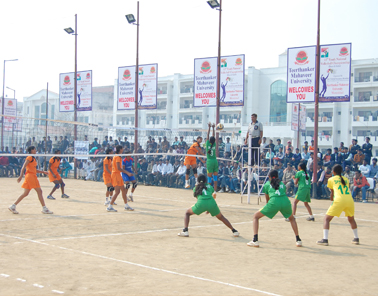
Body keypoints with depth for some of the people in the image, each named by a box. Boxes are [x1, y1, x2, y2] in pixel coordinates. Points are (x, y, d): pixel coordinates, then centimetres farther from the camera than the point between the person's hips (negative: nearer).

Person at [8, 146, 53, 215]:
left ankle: (13, 206, 8)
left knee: (25, 193, 8)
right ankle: (44, 208, -3)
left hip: (33, 176, 10)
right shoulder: (30, 157, -8)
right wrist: (21, 176, -24)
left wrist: (43, 172, 20)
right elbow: (23, 167, -16)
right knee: (39, 191, -6)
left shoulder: (33, 158, 20)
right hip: (30, 176, -10)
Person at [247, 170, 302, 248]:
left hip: (274, 202, -3)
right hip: (285, 201, 3)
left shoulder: (267, 184, 24)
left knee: (256, 216, 16)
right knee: (291, 218, 35)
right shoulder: (282, 184, 30)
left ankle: (255, 241, 2)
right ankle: (298, 240, 26)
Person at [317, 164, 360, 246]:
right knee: (351, 219, 28)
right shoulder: (346, 179, 22)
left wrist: (332, 198, 47)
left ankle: (325, 240, -8)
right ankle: (356, 238, 31)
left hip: (339, 200, -4)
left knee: (327, 219, 5)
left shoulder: (331, 179, 14)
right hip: (350, 200, 4)